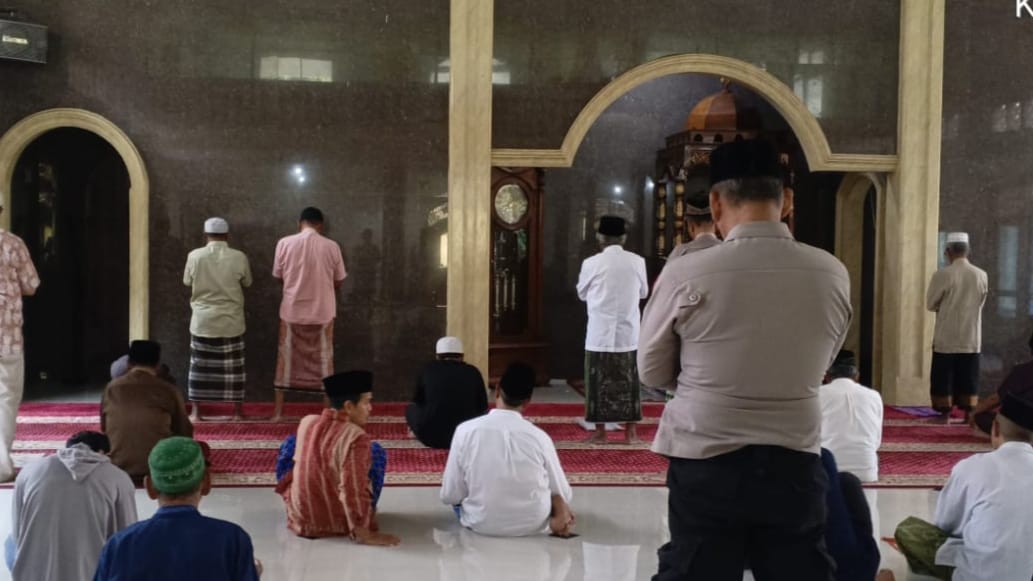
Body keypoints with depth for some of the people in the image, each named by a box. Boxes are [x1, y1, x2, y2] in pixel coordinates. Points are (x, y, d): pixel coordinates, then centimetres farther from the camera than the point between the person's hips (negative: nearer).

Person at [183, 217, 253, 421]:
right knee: (233, 367, 7)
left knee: (200, 365, 10)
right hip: (231, 321, 0)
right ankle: (237, 412, 11)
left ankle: (196, 412, 13)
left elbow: (187, 282, 7)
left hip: (203, 320, 0)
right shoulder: (239, 257, -7)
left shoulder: (194, 256, -6)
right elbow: (246, 284, 7)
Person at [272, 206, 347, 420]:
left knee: (286, 359, 10)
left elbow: (278, 276, 6)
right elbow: (339, 282, 4)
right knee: (323, 360, 9)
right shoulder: (331, 246, -5)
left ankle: (278, 411, 13)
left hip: (292, 311, 0)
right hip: (323, 311, 0)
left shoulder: (285, 243, -5)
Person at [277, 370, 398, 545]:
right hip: (337, 523, -4)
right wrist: (364, 534, -22)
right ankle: (366, 514, 23)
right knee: (376, 452, 9)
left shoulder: (306, 422, -4)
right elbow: (353, 491, -29)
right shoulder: (356, 437, -24)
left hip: (299, 518, 5)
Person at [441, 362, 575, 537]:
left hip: (481, 524, -1)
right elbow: (565, 494, -2)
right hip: (533, 525, 1)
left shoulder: (466, 430, -13)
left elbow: (449, 496, -8)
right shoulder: (539, 436, -12)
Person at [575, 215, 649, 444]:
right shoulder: (637, 261, -3)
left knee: (599, 382, 6)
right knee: (629, 382, 11)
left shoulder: (591, 263, -8)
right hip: (628, 333, 2)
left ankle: (600, 432, 9)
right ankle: (630, 431, 15)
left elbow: (582, 294, 8)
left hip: (600, 333, -2)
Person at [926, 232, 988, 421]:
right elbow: (981, 302, 11)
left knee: (944, 377, 6)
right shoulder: (982, 275, -1)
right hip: (971, 338, 3)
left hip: (947, 337, -3)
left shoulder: (942, 275, -13)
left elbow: (930, 304, -5)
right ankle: (968, 414, 11)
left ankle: (946, 414, 7)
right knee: (968, 378, 11)